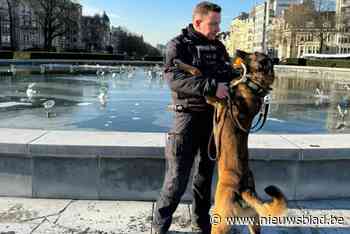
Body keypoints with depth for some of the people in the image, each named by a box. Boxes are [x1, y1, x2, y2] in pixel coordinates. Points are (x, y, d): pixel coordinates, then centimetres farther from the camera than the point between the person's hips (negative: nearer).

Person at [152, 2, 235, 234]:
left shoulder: (218, 47, 12)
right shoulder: (178, 45, -7)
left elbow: (229, 74, 16)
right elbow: (174, 77, -22)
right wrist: (211, 87, -31)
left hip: (215, 116, 6)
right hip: (189, 116, -6)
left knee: (206, 173, 15)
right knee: (178, 177, -3)